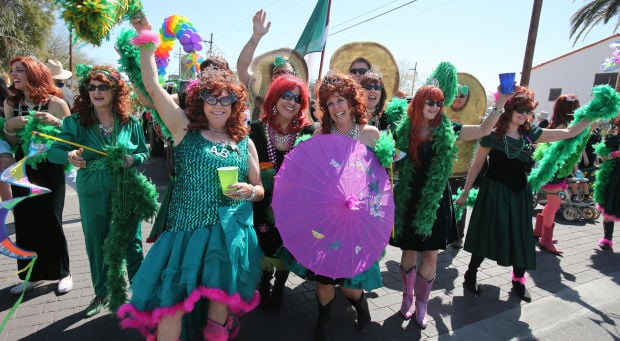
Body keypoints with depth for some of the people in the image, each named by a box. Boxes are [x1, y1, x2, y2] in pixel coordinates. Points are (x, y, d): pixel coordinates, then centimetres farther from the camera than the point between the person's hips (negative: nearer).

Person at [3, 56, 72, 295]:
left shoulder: (55, 103, -9)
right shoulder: (10, 103, 5)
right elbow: (11, 143, 8)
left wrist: (57, 123, -21)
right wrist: (9, 126, -11)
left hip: (49, 170, -4)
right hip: (22, 170, 5)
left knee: (50, 222, 0)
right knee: (24, 223, 7)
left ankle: (63, 273, 17)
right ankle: (32, 274, 24)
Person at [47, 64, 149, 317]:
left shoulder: (130, 122, -3)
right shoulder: (76, 122, -3)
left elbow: (144, 153, 6)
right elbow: (53, 152, -5)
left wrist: (133, 159, -15)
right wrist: (69, 156, -27)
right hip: (92, 195, 1)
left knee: (132, 244, 9)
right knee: (97, 246, 15)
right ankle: (101, 293, 38)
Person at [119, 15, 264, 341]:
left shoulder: (244, 142, 7)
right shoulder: (185, 129, 2)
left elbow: (259, 189, 11)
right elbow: (152, 85, -2)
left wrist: (248, 191, -11)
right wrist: (146, 38, -2)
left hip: (230, 235, 2)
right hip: (186, 228, -1)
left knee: (221, 299, 4)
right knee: (171, 303, -4)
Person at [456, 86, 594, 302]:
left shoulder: (530, 134, 5)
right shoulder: (493, 136, -10)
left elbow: (569, 133, 11)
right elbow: (476, 166, -6)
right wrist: (465, 193, -4)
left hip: (520, 193, 5)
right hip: (494, 193, -5)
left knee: (521, 238, 10)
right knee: (487, 236, 1)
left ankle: (518, 282, 28)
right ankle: (470, 275, 20)